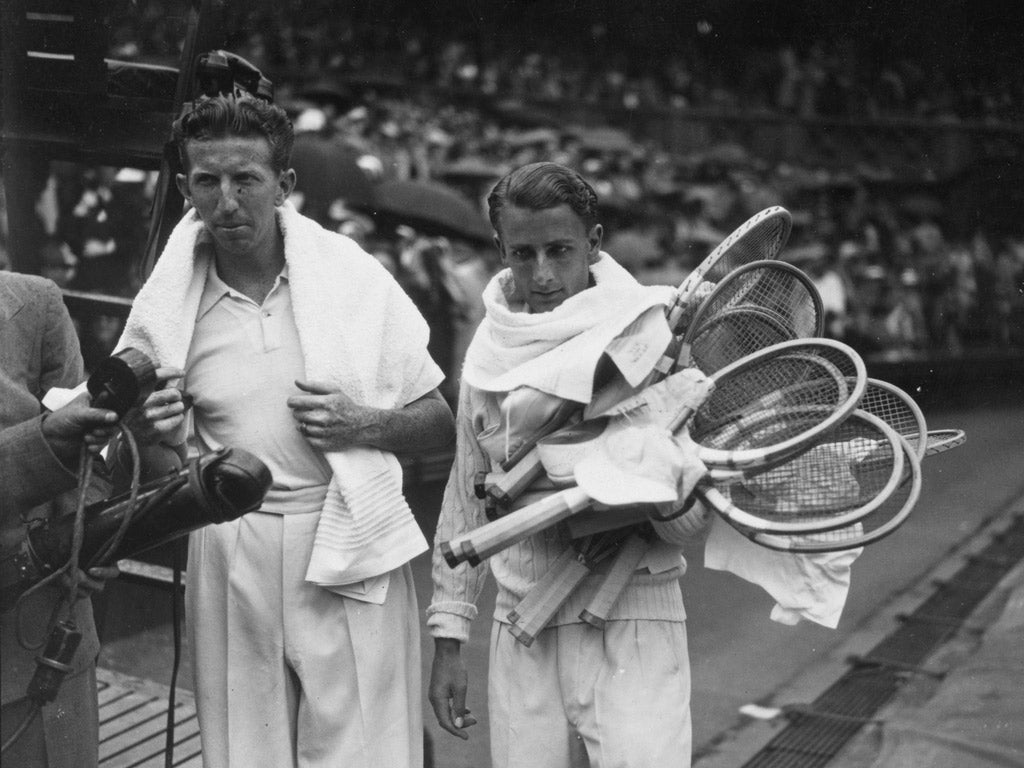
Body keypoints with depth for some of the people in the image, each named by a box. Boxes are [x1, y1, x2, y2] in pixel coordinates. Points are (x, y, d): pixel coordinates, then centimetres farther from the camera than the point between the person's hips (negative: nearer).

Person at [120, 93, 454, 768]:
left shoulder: (354, 276, -3)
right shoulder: (167, 308, 1)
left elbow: (440, 425, 4)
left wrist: (361, 425, -14)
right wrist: (155, 436, -9)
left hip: (350, 554, -1)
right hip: (231, 560, 2)